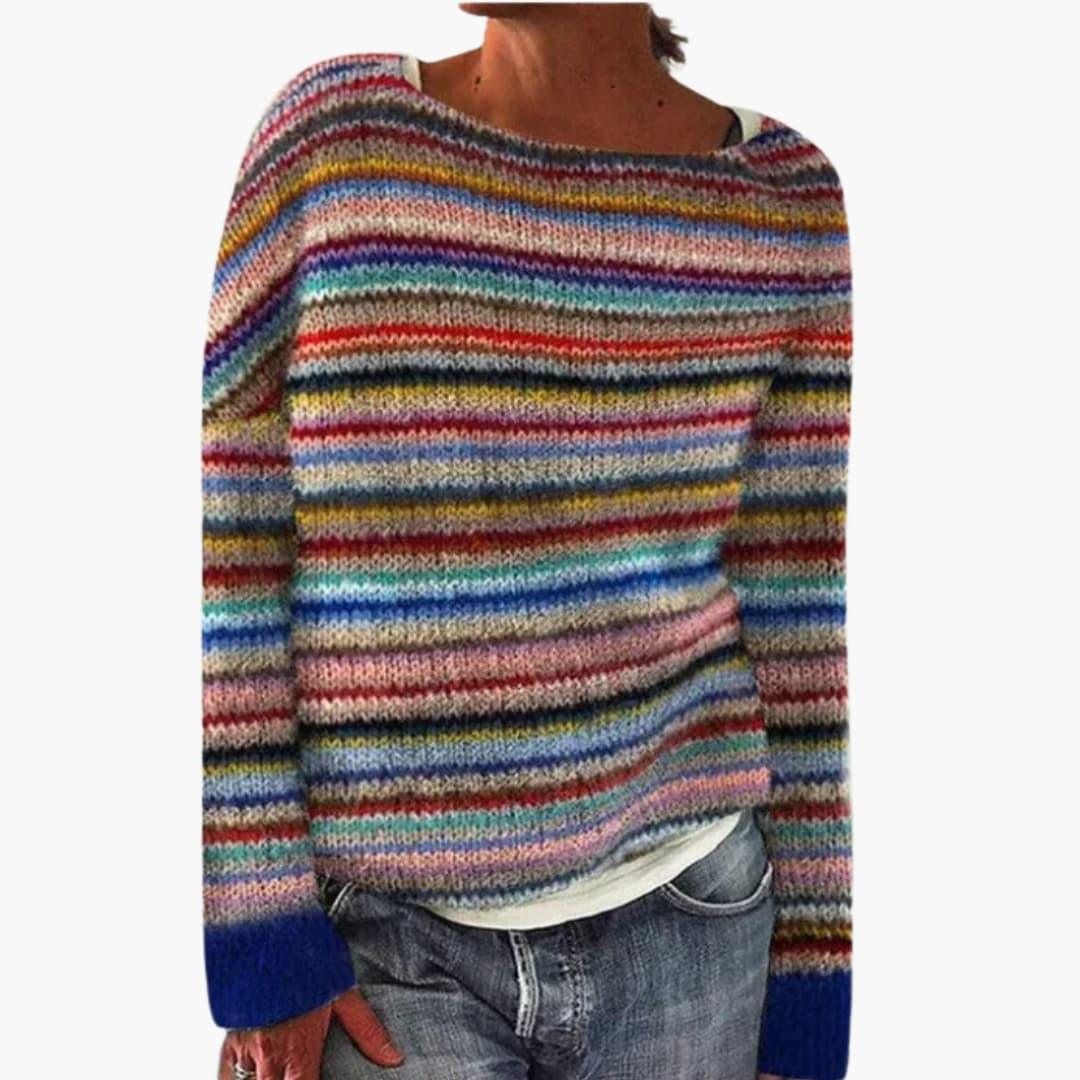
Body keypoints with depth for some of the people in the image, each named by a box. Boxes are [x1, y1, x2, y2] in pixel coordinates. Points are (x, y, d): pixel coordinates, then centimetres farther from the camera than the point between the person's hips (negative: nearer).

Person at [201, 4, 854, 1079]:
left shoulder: (783, 197, -2)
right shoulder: (334, 130, -5)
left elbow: (794, 608, 2)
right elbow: (225, 553, -5)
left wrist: (807, 975, 4)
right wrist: (257, 940, -7)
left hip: (686, 921, 2)